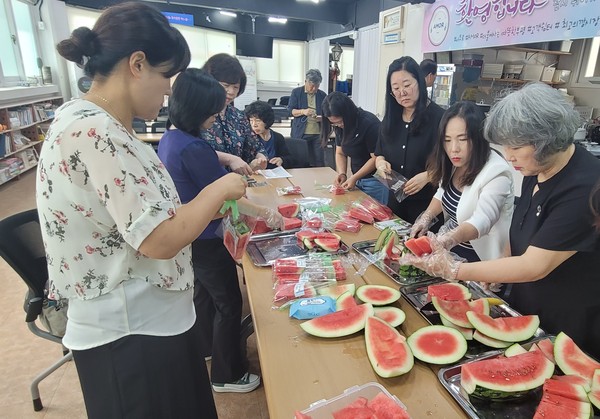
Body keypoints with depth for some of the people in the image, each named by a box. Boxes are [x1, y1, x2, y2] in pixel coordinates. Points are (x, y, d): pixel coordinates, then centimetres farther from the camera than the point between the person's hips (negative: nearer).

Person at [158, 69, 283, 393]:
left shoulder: (169, 138, 2)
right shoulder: (194, 148, -28)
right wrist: (267, 213, -12)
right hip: (205, 241, -10)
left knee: (203, 292, 27)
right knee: (229, 304, 7)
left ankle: (205, 347, 49)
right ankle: (226, 375, 24)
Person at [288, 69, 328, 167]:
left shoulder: (323, 95, 12)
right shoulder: (296, 92, 6)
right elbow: (291, 110, 1)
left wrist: (321, 118, -9)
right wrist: (303, 111, -19)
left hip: (318, 134, 2)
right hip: (301, 133, -2)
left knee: (319, 163, 0)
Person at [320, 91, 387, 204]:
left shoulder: (369, 123, -21)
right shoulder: (340, 126, 0)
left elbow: (376, 158, -20)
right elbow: (340, 153, 6)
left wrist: (354, 177, -23)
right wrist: (342, 173, -11)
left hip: (375, 180, -6)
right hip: (357, 178, 7)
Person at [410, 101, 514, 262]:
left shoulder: (496, 174, -23)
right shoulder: (454, 164, 0)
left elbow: (481, 221, -35)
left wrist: (445, 240, -52)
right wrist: (426, 218, -1)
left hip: (478, 257, -6)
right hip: (451, 249, 7)